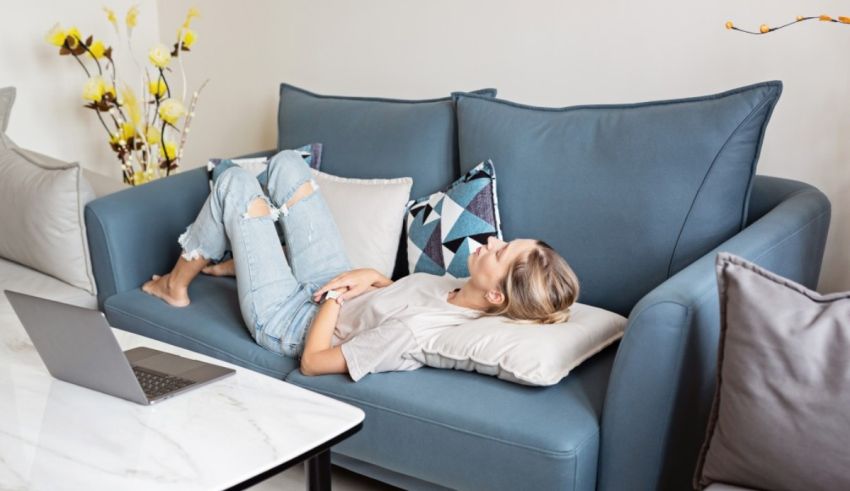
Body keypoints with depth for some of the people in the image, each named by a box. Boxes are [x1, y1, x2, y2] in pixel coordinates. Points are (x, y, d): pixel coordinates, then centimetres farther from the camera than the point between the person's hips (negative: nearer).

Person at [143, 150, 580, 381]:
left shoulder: (415, 331, -42)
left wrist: (337, 295, -21)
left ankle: (176, 285, 27)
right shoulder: (465, 292, -20)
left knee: (235, 182, 1)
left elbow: (312, 362, -31)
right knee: (285, 164, 11)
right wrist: (371, 277, -13)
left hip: (290, 322, -6)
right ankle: (237, 260, 37)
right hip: (335, 291, 7)